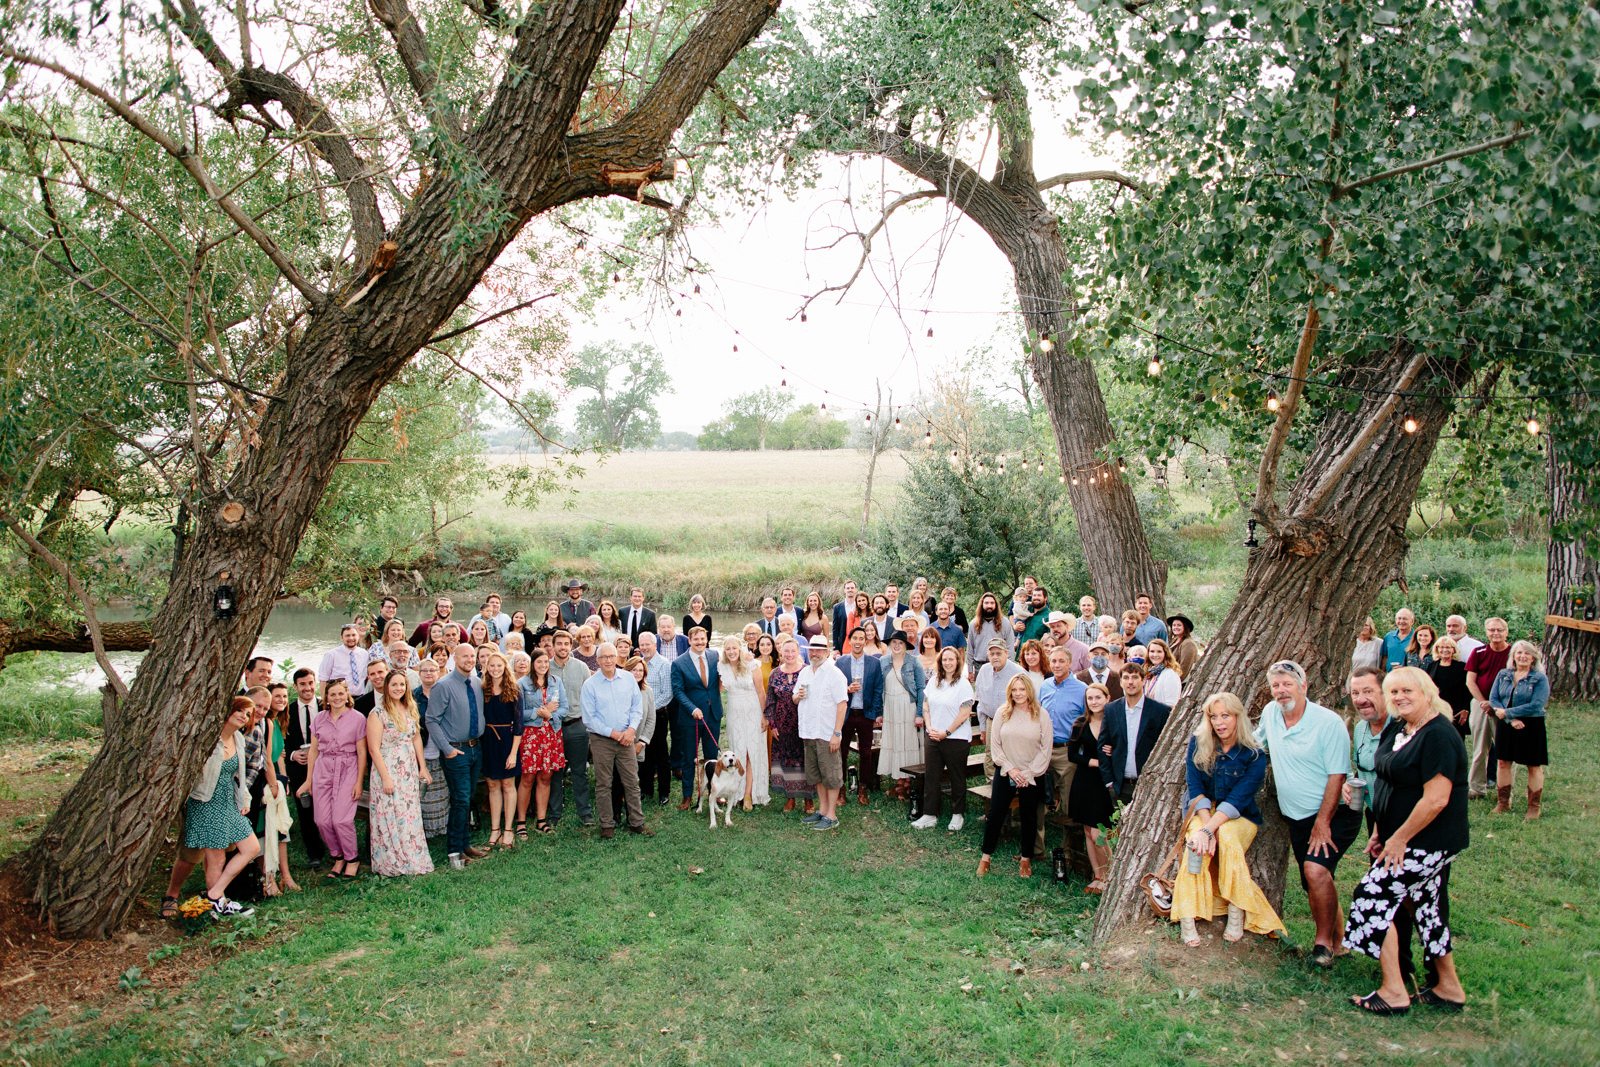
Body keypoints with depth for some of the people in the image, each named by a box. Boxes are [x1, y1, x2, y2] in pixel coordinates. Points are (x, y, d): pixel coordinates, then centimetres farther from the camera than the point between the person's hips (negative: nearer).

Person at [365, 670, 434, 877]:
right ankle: (392, 864, 12)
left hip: (409, 772, 6)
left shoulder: (410, 709, 7)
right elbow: (374, 749, -13)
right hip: (388, 771, -6)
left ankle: (412, 859, 19)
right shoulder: (378, 713, -12)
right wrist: (385, 777, -16)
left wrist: (423, 767, 9)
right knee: (390, 817, 1)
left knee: (410, 816, 9)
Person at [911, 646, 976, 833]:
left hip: (956, 738, -5)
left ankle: (958, 814, 21)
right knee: (931, 777, 6)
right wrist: (930, 728, -3)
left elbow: (964, 714, -13)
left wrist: (946, 732, -13)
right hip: (933, 737, 5)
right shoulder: (934, 682, 8)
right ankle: (929, 815, 12)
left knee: (957, 778, 8)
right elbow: (926, 707, 11)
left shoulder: (963, 684, -9)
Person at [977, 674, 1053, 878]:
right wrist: (1010, 769, -10)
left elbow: (1046, 748, -6)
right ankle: (986, 857, 15)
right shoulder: (1002, 713, -2)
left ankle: (1025, 859, 25)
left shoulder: (1041, 715, -6)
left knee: (1029, 817, 10)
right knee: (995, 815, 1)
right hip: (1005, 774, 1)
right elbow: (995, 744, -1)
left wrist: (1029, 773, -10)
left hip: (1032, 777, -1)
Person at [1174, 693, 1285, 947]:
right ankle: (1187, 918, -35)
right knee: (1198, 840, -32)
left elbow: (1237, 800, -20)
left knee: (1227, 835, -35)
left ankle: (1237, 914, -25)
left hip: (1239, 818, -1)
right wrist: (1206, 826, -25)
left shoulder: (1254, 755, -11)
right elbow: (1195, 788, -9)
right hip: (1203, 811, 1)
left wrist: (1209, 829, -32)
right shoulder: (1198, 743, -4)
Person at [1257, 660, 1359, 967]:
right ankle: (1336, 939, 29)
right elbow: (1259, 745, 21)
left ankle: (1324, 941, -8)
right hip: (1296, 816, 7)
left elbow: (1336, 777, -17)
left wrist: (1322, 823, -20)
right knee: (1313, 885, 10)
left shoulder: (1328, 722, -17)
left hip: (1334, 813, -6)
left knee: (1316, 869, -24)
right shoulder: (1270, 713, 1)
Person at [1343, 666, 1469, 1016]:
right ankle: (1448, 988, 30)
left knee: (1373, 898, -9)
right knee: (1425, 907, 17)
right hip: (1401, 835, 10)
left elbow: (1435, 799, -25)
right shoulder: (1398, 730, 8)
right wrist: (1379, 831, 12)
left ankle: (1393, 993, -2)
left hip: (1427, 842, -10)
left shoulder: (1438, 736, -21)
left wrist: (1399, 838, -19)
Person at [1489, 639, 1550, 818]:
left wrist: (1507, 712, -17)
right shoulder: (1503, 675, 4)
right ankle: (1503, 802, 19)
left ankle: (1534, 807, 14)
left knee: (1534, 767, 5)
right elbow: (1493, 699, -3)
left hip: (1531, 727, -3)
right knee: (1503, 763, 8)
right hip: (1506, 725, 4)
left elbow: (1536, 706, -17)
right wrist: (1512, 720, -16)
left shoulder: (1540, 678, -7)